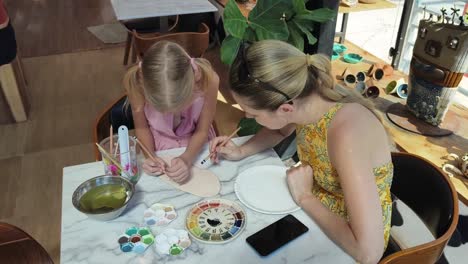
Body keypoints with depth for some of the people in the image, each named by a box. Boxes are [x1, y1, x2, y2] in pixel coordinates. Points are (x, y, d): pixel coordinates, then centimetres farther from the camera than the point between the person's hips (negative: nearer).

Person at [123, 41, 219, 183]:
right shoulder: (134, 79, -26)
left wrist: (187, 159, -29)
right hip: (159, 149, 0)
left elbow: (202, 131, -14)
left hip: (197, 148, 1)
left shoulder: (207, 78, -29)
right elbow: (141, 127, -9)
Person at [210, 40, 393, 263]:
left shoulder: (346, 134, -38)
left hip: (347, 246, -5)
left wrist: (305, 197, -27)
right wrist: (241, 151, -8)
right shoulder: (303, 98, -17)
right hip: (315, 207, 6)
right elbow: (281, 130, 8)